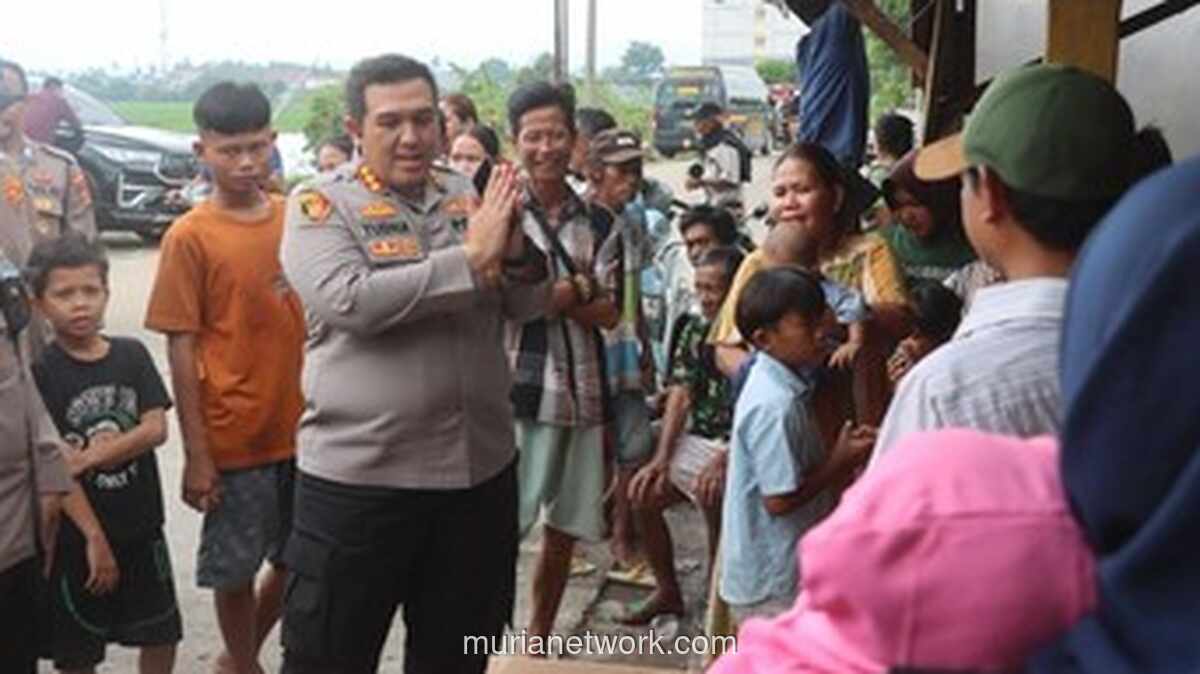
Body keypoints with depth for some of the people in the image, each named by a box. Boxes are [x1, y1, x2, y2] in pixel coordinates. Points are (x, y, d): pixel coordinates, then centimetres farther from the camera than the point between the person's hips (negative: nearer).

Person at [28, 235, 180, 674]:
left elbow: (156, 429, -8)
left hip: (141, 524, 3)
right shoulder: (40, 374, -10)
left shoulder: (132, 356, 0)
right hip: (75, 534, -3)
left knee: (161, 635, 14)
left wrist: (86, 457, -15)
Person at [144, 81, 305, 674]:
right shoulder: (189, 237, -11)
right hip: (234, 437, -5)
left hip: (302, 427, 5)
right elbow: (181, 348, -10)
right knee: (236, 569, 9)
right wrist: (196, 453, -13)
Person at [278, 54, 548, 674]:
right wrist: (472, 258, -21)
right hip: (357, 477, -4)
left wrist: (514, 251, -16)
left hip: (479, 468, 4)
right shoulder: (321, 202, -6)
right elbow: (350, 301, -22)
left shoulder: (471, 197, 7)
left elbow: (531, 304, 6)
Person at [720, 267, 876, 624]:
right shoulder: (774, 406, -25)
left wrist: (843, 454, -2)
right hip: (772, 582, -9)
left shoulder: (787, 387, 5)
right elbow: (779, 499, -25)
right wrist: (840, 462, -16)